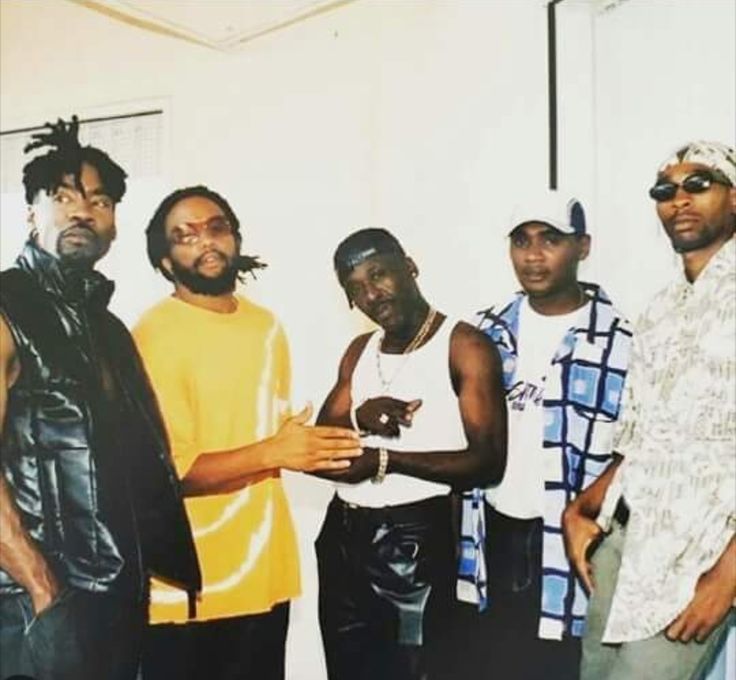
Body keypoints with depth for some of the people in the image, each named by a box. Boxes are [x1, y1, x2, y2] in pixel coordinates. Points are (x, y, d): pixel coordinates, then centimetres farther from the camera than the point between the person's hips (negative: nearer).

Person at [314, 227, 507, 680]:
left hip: (414, 539, -7)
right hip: (342, 535, 7)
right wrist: (360, 416, -12)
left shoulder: (465, 346, -9)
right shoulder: (360, 351, 12)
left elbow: (488, 463, -17)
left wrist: (384, 460, -18)